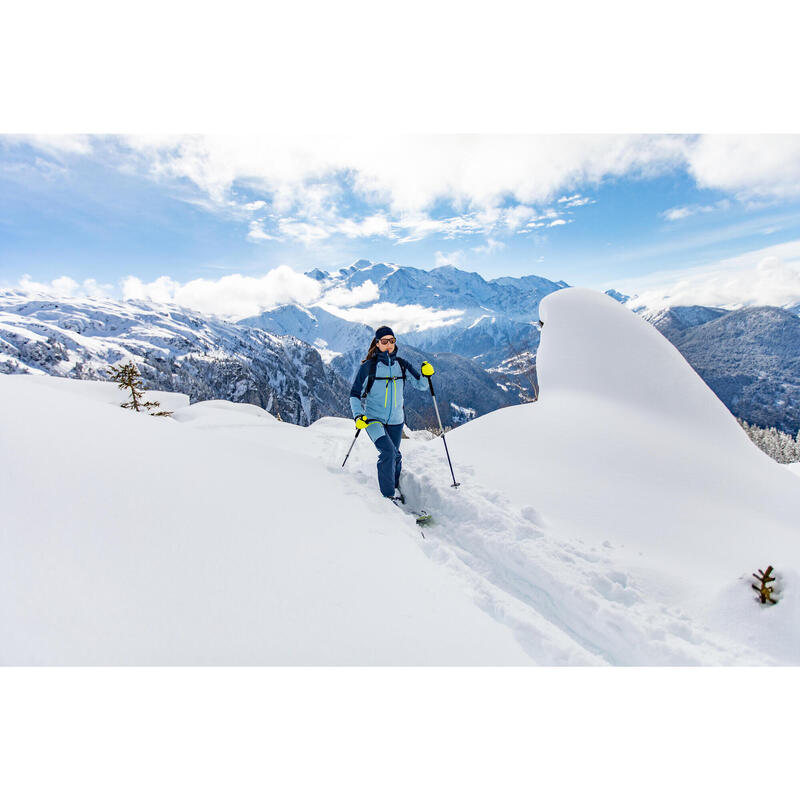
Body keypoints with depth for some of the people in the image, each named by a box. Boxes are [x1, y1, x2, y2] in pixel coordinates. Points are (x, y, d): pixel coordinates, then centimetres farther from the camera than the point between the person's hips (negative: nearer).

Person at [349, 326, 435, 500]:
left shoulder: (402, 365, 3)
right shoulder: (368, 367, -7)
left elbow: (420, 385, 5)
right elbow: (355, 394, -2)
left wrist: (426, 375, -16)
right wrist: (358, 415, -16)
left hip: (396, 420, 4)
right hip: (373, 419, -4)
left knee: (395, 456, 15)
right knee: (388, 453, -22)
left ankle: (395, 488, 38)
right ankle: (388, 495, -8)